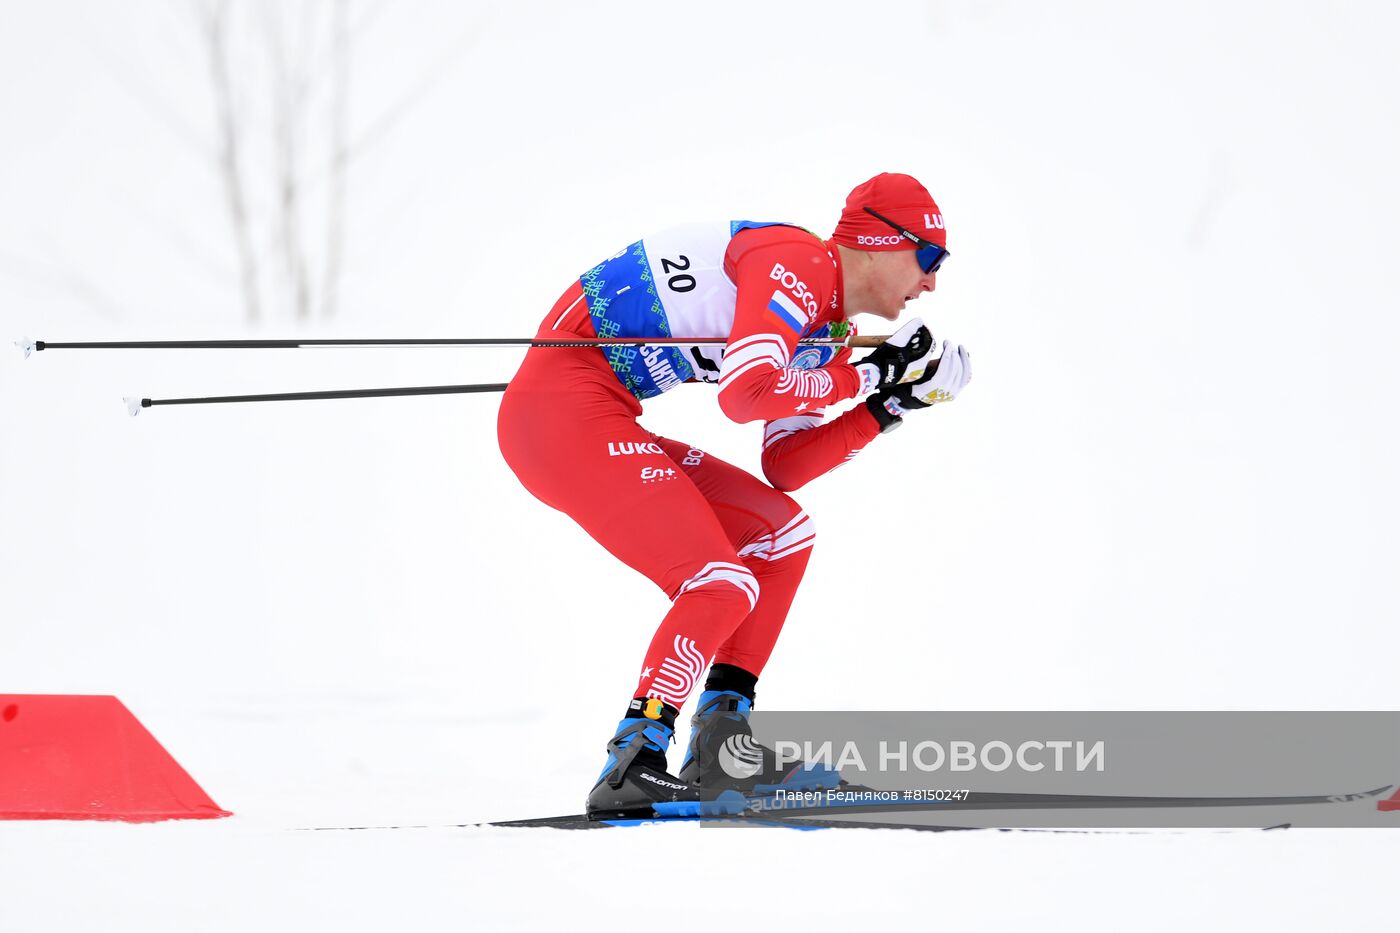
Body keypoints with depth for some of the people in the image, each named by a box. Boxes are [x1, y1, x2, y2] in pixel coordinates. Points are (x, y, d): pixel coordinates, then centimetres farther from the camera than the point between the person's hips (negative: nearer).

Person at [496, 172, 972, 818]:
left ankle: (719, 746, 8)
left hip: (608, 430, 11)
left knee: (783, 533, 13)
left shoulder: (827, 326, 17)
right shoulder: (799, 263, -13)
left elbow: (783, 467, 13)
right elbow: (744, 393, -27)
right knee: (722, 586, -16)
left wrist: (889, 406, 7)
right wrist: (865, 375, -15)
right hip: (564, 408, -11)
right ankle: (633, 768, -16)